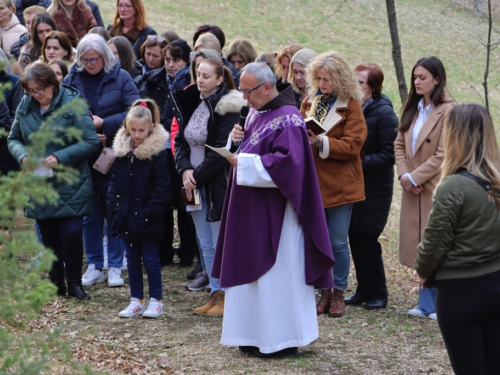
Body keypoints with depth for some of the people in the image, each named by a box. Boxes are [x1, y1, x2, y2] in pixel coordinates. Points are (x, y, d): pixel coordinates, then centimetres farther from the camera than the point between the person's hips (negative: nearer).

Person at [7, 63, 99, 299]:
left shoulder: (72, 104, -11)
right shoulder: (25, 105, 2)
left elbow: (90, 142, -12)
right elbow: (13, 138, 10)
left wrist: (60, 158, -22)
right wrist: (23, 155, -12)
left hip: (70, 185, -4)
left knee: (71, 233, -7)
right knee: (48, 235, 10)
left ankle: (74, 283, 9)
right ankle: (56, 283, 23)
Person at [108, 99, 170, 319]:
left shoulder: (158, 152, -10)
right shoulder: (122, 150, 6)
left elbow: (162, 188, -11)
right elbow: (115, 181, 12)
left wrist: (149, 213, -16)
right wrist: (114, 207, 2)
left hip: (147, 219, -5)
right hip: (126, 216, 6)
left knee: (150, 259, 2)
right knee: (132, 259, 12)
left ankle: (155, 302, 11)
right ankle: (136, 301, 20)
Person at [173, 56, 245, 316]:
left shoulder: (226, 107, -12)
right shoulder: (190, 104, 9)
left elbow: (222, 150, -17)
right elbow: (180, 141, 10)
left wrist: (198, 174, -15)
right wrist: (185, 169, -7)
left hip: (218, 184, -7)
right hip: (195, 185, 7)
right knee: (205, 244, 12)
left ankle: (227, 297, 6)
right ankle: (215, 293, 21)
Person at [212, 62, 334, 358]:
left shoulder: (287, 119, -16)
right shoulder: (257, 114, 11)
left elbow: (287, 162, -25)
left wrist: (244, 163, -22)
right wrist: (237, 139, 0)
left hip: (274, 212, -9)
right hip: (252, 211, 9)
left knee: (277, 273, -2)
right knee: (253, 273, 12)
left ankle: (281, 338, 5)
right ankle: (258, 335, 19)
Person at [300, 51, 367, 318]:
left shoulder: (351, 106, -6)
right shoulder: (310, 102, 9)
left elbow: (352, 145, -13)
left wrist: (322, 142, -24)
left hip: (339, 184, -4)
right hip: (312, 183, 5)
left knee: (338, 243, 0)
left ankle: (339, 293, 13)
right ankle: (324, 292, 18)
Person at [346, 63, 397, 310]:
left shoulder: (383, 113, -11)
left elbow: (388, 155, -15)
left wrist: (359, 163, -21)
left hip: (373, 190, -6)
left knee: (366, 241, -4)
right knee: (355, 239, 7)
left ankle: (377, 294, 8)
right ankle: (364, 290, 18)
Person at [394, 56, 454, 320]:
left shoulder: (447, 111, -13)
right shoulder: (412, 108, 12)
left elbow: (443, 155, -17)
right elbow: (400, 145, 12)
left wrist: (415, 178, -14)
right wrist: (403, 174, -4)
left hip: (436, 188, -7)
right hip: (412, 189, 7)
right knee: (420, 248, 10)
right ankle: (427, 305, 17)